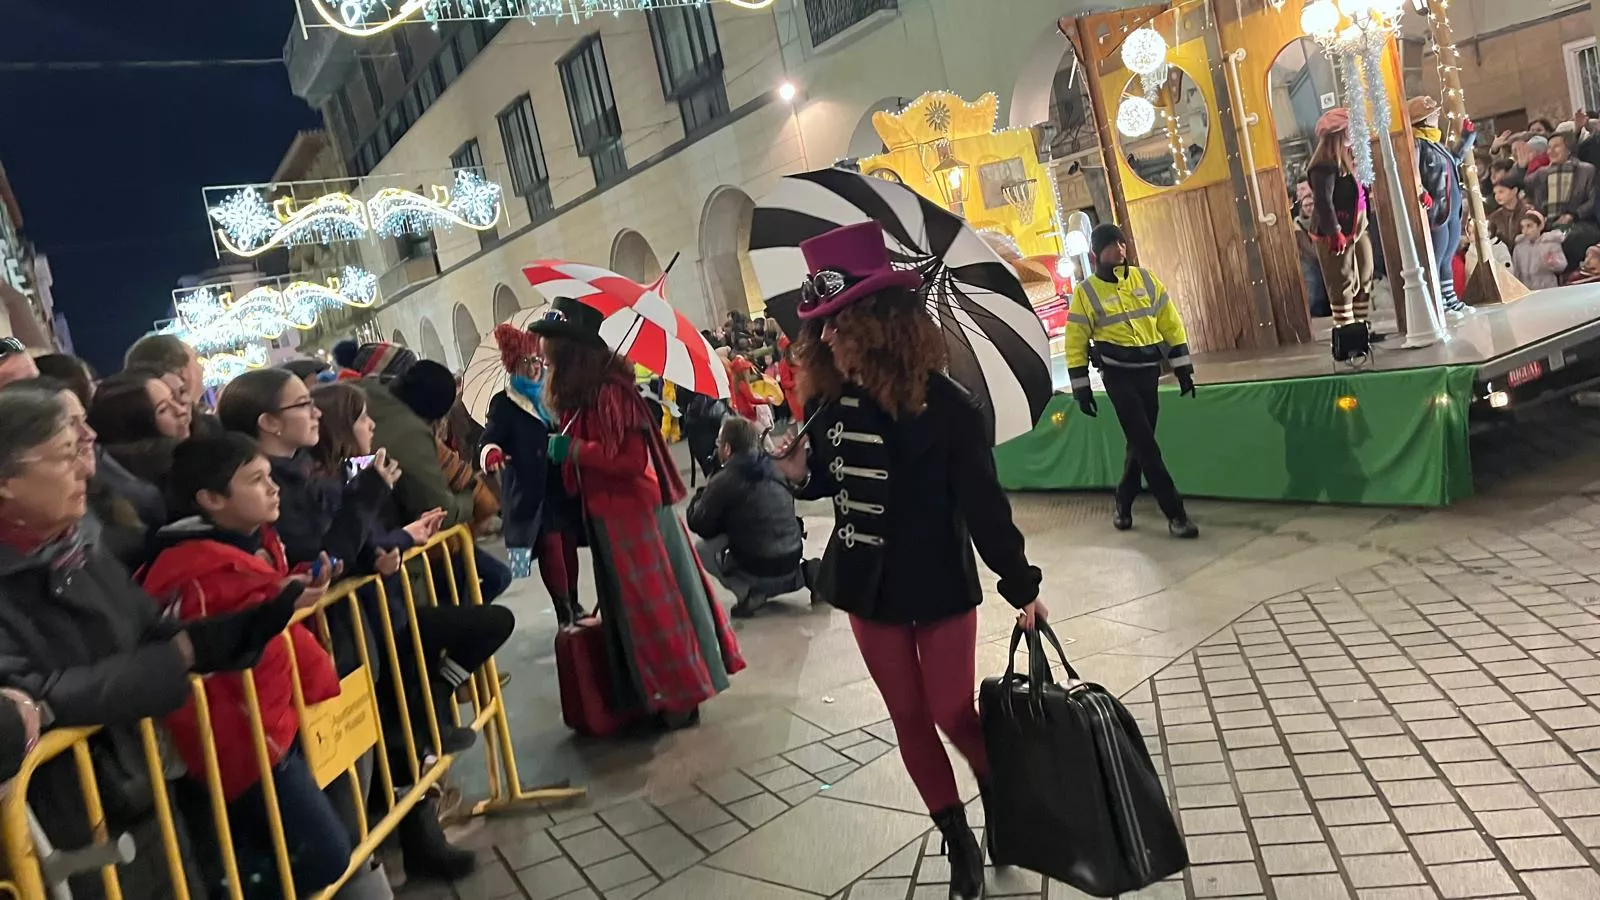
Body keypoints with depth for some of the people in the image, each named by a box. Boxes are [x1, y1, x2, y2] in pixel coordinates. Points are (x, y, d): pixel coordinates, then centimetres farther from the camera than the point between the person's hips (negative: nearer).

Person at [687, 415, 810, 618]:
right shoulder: (773, 469, 9)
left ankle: (749, 593, -5)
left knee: (700, 548, 10)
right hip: (792, 562, 6)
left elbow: (697, 525, -2)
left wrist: (702, 495, 17)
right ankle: (804, 574, 12)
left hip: (760, 573, -6)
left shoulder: (723, 481, -11)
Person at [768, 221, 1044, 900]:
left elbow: (983, 502, -12)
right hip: (867, 586, 5)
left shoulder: (944, 406, -19)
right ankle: (958, 840, 31)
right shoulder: (829, 401, -6)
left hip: (939, 586, -4)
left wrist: (1021, 586, -7)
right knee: (908, 718, 13)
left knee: (952, 712, 4)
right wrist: (802, 474, -13)